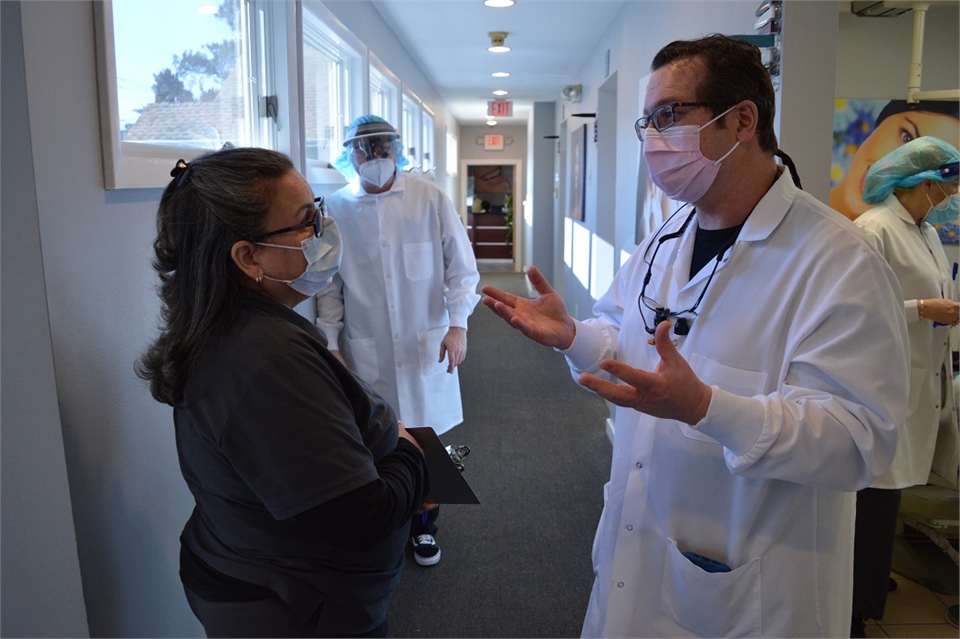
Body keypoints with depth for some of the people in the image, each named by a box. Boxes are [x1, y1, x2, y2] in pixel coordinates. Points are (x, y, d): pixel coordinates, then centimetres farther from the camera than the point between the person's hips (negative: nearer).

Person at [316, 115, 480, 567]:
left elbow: (461, 266, 0)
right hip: (366, 355, 0)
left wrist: (458, 322, -11)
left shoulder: (431, 199, -2)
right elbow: (329, 286, 5)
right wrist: (331, 345, 2)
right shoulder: (335, 209, 0)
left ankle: (424, 525, 34)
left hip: (428, 348, 0)